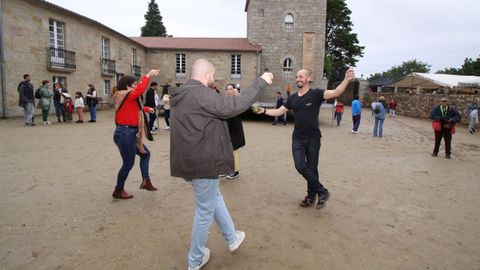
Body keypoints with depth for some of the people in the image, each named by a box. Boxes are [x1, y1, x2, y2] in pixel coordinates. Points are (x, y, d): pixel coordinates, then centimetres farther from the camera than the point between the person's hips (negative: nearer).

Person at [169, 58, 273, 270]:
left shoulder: (182, 95, 9)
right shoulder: (201, 94, -21)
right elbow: (234, 106, -28)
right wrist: (260, 82, -19)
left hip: (190, 160, 10)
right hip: (203, 162, -10)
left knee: (215, 197, 26)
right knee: (205, 211, 8)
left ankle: (232, 239, 45)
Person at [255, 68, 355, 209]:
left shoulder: (316, 94, -8)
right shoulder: (293, 98, 6)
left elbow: (335, 93, -23)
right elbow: (278, 112, 11)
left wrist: (346, 80, -40)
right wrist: (264, 111, -2)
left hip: (313, 138, -3)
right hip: (297, 139, 4)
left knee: (312, 168, 7)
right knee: (300, 167, -6)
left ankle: (311, 195, 27)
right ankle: (322, 191, 12)